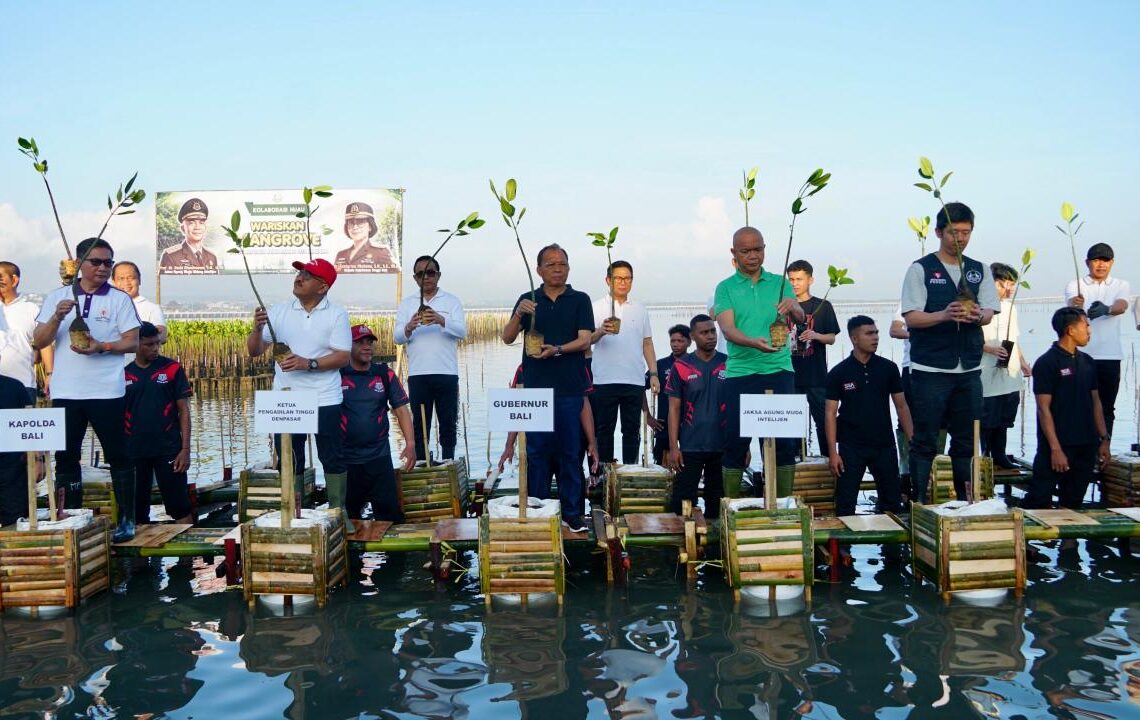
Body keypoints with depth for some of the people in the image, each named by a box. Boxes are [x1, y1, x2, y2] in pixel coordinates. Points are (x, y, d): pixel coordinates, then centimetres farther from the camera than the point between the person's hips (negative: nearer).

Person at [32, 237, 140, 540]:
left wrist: (102, 347, -19)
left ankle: (126, 519, 7)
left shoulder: (119, 299, 1)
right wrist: (58, 316, -14)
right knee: (66, 456, 7)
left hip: (107, 391, -2)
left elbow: (133, 343, -3)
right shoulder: (57, 297, 7)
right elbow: (38, 342, 3)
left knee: (117, 455, 1)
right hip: (65, 391, 2)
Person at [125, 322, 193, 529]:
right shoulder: (124, 374, 6)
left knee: (180, 508, -2)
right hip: (133, 452, 2)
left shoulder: (172, 369, 0)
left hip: (168, 450, -2)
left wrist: (185, 449, -7)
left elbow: (184, 410, -1)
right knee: (137, 511, 8)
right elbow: (118, 415, 11)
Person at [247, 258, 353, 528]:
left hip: (325, 401, -2)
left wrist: (308, 363, -20)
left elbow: (343, 356, -9)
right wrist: (258, 328, -14)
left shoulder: (336, 314, -2)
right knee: (289, 462, 9)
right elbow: (255, 351, 5)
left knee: (334, 460, 3)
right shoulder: (279, 311, 6)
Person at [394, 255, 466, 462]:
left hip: (447, 373, -1)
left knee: (448, 423, 3)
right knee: (419, 424, 4)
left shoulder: (452, 301, 7)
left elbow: (462, 331, -8)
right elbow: (398, 337, 0)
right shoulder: (407, 304, 11)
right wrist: (409, 327, -23)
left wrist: (441, 320, -27)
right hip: (417, 374, 1)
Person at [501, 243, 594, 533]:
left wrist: (558, 350, -20)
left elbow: (585, 340, -3)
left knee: (570, 450, 3)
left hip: (569, 387, -1)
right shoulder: (528, 300, 10)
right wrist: (518, 314, -16)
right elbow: (508, 338, 3)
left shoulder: (580, 300, 6)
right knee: (536, 450, 3)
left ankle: (571, 513, 9)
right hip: (534, 386, 1)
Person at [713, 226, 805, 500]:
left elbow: (800, 317, -2)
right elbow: (727, 328, -7)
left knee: (784, 440, 0)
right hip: (740, 373, -1)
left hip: (779, 370, 1)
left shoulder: (780, 283, 12)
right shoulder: (726, 288, 7)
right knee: (736, 440, 0)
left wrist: (792, 306, -27)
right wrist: (753, 342, -27)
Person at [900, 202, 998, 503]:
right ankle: (919, 501, 7)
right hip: (929, 369, -4)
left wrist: (976, 315, -17)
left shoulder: (980, 271, 12)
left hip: (969, 369, 4)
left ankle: (966, 499, 20)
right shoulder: (920, 269, -1)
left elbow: (989, 314, 6)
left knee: (967, 439, 10)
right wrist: (945, 315, -24)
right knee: (924, 440, 0)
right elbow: (911, 318, -7)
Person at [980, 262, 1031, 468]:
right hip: (990, 374, -7)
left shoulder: (1010, 308, 16)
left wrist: (1023, 363, 18)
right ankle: (986, 456, 6)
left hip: (1010, 375, 7)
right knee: (988, 419, -2)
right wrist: (991, 349, -24)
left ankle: (999, 455, 19)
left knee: (1004, 418, 11)